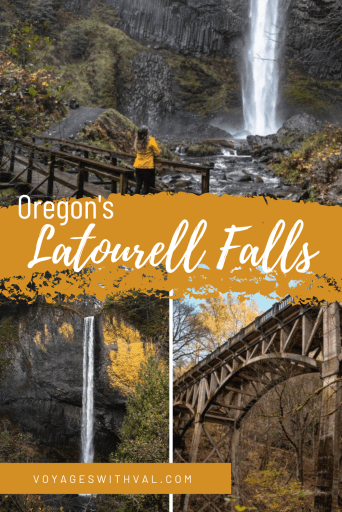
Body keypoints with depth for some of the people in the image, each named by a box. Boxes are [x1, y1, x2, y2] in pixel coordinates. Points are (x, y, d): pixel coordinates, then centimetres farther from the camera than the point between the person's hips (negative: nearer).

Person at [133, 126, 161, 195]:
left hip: (138, 166, 5)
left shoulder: (137, 141, 2)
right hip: (147, 167, -5)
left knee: (138, 185, 14)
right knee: (146, 186, 3)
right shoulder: (151, 141, -13)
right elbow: (157, 153, -8)